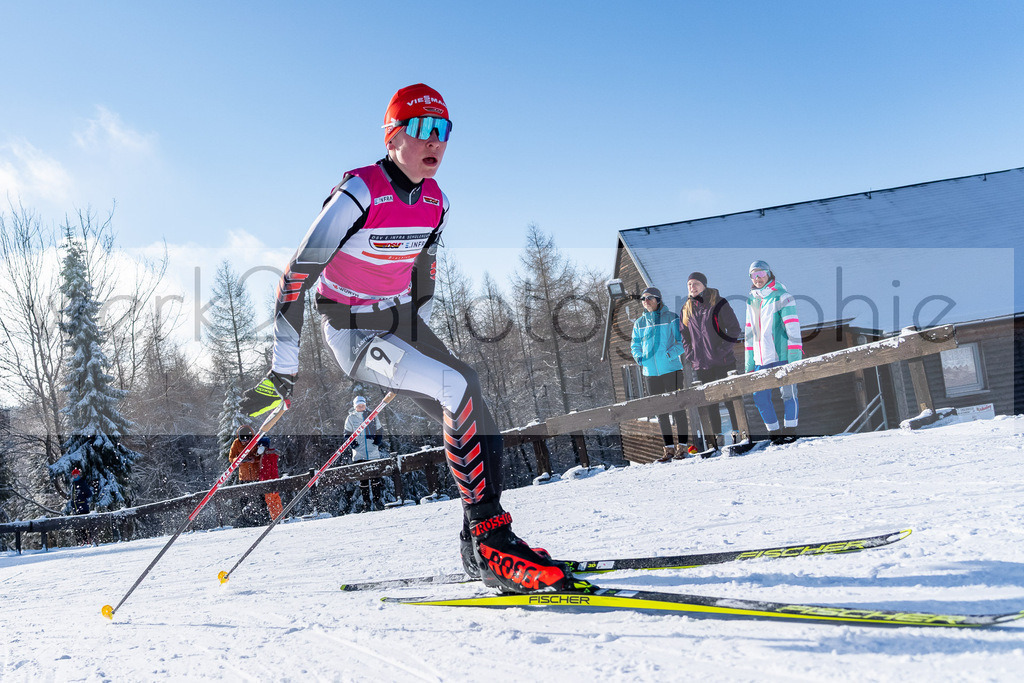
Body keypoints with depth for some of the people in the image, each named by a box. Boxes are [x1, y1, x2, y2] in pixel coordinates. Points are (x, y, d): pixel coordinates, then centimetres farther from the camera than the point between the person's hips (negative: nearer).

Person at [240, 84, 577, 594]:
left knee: (477, 418, -2)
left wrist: (421, 336, 23)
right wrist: (283, 368, -18)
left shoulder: (435, 201, 0)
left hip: (403, 321, 8)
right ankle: (489, 541, -21)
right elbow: (295, 277, -20)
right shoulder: (359, 195, -22)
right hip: (354, 333, -8)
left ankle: (482, 548, 11)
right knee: (459, 389, -27)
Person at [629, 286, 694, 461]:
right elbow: (635, 344, 17)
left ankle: (682, 445, 9)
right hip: (650, 372, 4)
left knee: (677, 408, 0)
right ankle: (669, 448, 15)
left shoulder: (671, 318, -3)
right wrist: (638, 357, -3)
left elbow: (682, 341, -3)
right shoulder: (639, 323, 10)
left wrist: (671, 353, -18)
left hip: (671, 369, -4)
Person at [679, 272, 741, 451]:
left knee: (731, 400, -2)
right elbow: (684, 336, 19)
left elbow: (734, 328, -2)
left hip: (723, 362, -4)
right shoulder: (686, 309, 11)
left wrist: (724, 349, -11)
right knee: (709, 403, 5)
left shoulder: (718, 303, -2)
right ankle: (715, 439, 9)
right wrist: (690, 355, 5)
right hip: (701, 365, 4)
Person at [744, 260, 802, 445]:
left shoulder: (782, 297, -4)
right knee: (760, 397, 3)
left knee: (788, 394, -2)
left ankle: (790, 431, 10)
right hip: (761, 360, 6)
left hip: (781, 356, -6)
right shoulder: (751, 301, 15)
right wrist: (749, 364, 15)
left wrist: (795, 359, -15)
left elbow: (793, 329, -9)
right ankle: (775, 433, 14)